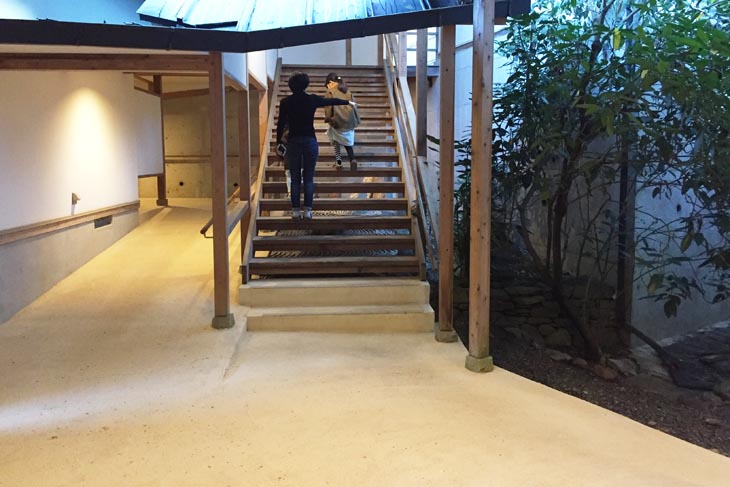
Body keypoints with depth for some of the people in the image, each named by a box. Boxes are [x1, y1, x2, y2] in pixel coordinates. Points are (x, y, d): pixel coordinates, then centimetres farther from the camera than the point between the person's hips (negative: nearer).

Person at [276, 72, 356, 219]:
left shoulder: (286, 102, -1)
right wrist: (348, 102, 30)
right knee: (309, 178, 6)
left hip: (293, 142, 0)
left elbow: (281, 124, 1)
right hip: (310, 141, 0)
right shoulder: (313, 99, 0)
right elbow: (332, 101, 14)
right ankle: (307, 211, 5)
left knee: (295, 178, 6)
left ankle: (296, 211, 6)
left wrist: (278, 143, 12)